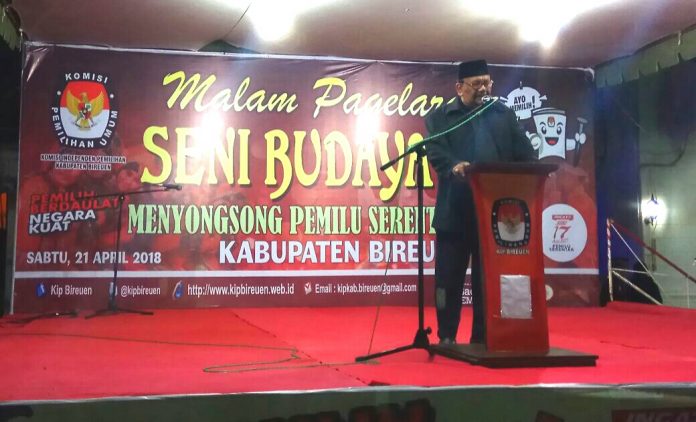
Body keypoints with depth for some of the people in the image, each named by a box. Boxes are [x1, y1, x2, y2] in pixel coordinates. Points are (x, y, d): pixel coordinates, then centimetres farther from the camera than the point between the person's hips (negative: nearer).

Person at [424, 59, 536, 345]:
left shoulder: (505, 115, 17)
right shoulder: (440, 117, 9)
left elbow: (524, 154, 9)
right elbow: (435, 151, -8)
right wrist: (454, 166, -29)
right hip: (455, 212, -2)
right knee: (450, 277, 4)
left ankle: (483, 338, 18)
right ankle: (447, 337, 16)